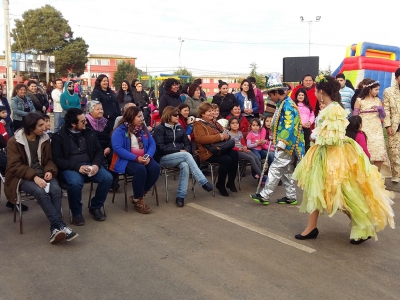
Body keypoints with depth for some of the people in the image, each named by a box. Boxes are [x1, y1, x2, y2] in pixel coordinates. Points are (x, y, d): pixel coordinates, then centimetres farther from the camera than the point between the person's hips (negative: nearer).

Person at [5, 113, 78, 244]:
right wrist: (34, 177, -25)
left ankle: (55, 229, -30)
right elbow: (15, 166, -11)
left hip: (42, 174, 4)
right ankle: (61, 226, -33)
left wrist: (49, 171, -11)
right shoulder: (14, 142, -5)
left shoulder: (44, 139, 8)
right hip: (23, 177, -3)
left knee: (56, 189, -29)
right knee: (40, 192, -34)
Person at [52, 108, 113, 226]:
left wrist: (96, 164, -12)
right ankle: (76, 213, -8)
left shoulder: (89, 132, 10)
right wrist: (77, 167, -22)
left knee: (108, 177, -22)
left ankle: (95, 207, 2)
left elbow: (99, 151, 9)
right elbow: (58, 159, -9)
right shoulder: (58, 136, -3)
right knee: (75, 182, -37)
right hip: (70, 168, -4)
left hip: (90, 165, 4)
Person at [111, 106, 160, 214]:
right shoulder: (119, 131, -7)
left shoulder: (143, 128, 12)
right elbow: (118, 148, -19)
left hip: (143, 158, 6)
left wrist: (148, 156, -15)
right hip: (126, 160, -6)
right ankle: (137, 200, -14)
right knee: (140, 170, -34)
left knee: (155, 168, -23)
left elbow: (152, 144, 6)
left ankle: (138, 196, -8)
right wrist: (136, 158, -25)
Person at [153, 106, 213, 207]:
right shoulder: (159, 129, -2)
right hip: (164, 158, -4)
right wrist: (179, 151, -16)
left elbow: (187, 143, 13)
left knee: (185, 165, -33)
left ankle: (181, 196, -29)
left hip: (180, 156, 5)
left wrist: (186, 151, -11)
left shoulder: (179, 128, 16)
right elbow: (160, 147, -12)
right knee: (187, 155, -31)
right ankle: (203, 182, -32)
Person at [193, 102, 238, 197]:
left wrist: (226, 135, 0)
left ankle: (231, 182, -10)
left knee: (235, 154, -22)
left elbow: (224, 134, 28)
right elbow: (201, 139, -19)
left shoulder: (215, 123, 22)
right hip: (208, 153, -7)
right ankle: (220, 184, -8)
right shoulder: (199, 125, -1)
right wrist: (219, 137, -22)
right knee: (227, 159, -29)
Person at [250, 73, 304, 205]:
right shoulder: (283, 104, 13)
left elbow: (290, 127, -24)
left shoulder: (288, 105, -18)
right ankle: (291, 197, 22)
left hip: (286, 145, -10)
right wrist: (276, 140, 16)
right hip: (286, 144, 10)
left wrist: (282, 143, -23)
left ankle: (264, 196, 1)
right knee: (287, 171, 14)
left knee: (275, 169, -5)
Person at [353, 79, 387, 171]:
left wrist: (379, 108, -11)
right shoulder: (359, 100, -1)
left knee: (379, 152, -1)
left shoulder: (378, 100, 11)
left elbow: (383, 115, 7)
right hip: (364, 129, -4)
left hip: (377, 129, 4)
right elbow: (355, 116, -1)